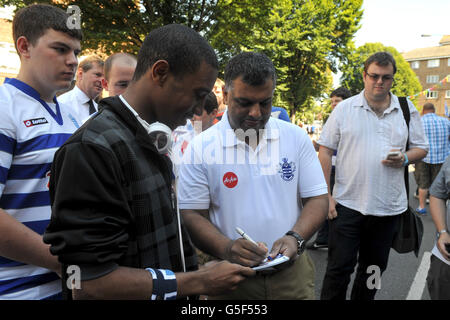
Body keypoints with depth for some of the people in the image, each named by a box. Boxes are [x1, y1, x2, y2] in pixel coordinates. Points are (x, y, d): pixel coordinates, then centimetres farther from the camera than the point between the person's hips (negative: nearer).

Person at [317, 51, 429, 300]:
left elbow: (421, 148, 14)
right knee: (339, 268, 1)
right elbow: (325, 150, -2)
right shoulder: (344, 108, -1)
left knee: (374, 268, 17)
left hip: (389, 206, 4)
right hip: (347, 203, -3)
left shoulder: (407, 110, 7)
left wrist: (405, 159, -10)